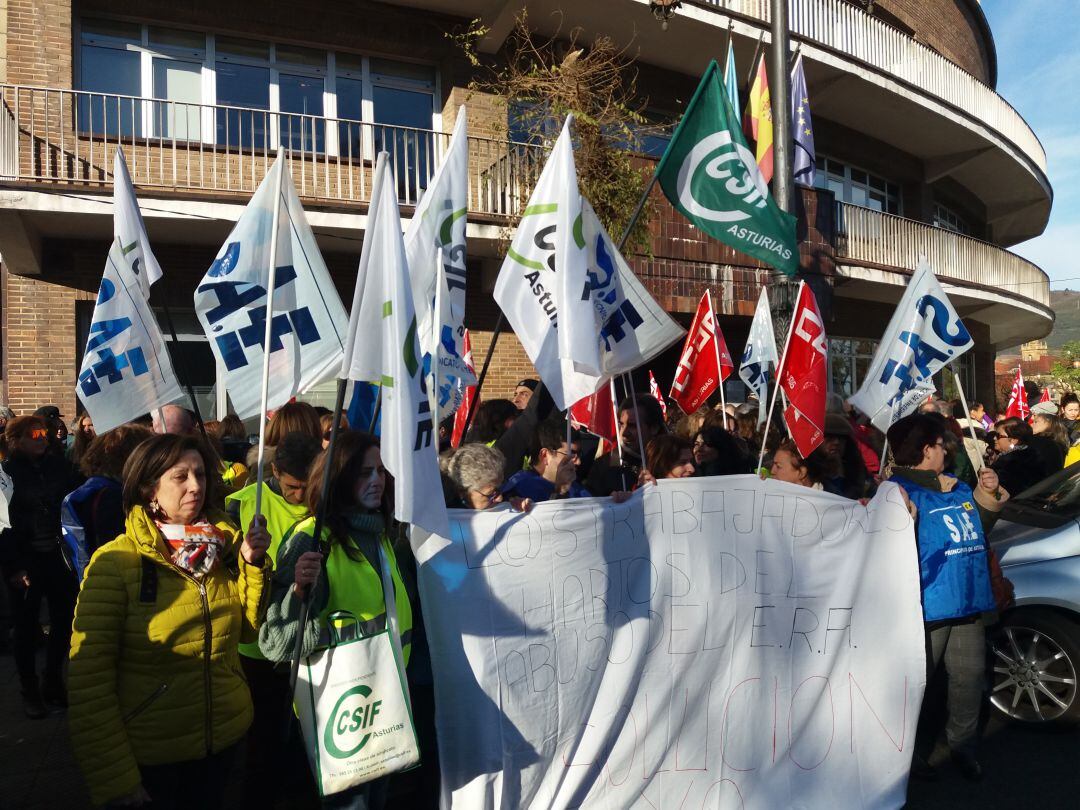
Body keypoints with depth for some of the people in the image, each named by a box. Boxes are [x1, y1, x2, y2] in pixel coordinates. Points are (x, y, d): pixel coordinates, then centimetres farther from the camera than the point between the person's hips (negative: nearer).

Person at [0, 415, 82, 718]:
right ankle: (30, 691, 26)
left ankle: (53, 682, 30)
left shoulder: (59, 465, 2)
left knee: (64, 621, 10)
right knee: (27, 626, 10)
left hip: (60, 557, 3)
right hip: (27, 561, -2)